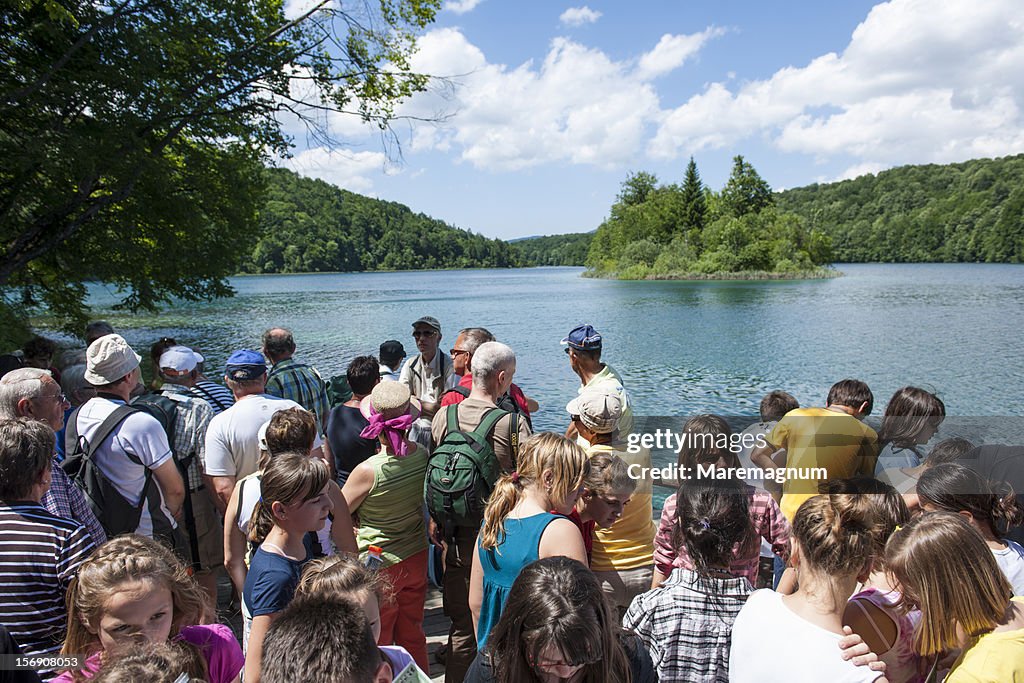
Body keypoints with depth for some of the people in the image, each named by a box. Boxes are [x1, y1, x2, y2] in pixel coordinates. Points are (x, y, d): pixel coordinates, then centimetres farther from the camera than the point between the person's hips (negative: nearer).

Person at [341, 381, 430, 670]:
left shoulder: (368, 470, -27)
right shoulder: (423, 455, -11)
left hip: (379, 564, -5)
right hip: (417, 559, 5)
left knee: (377, 645, 15)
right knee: (413, 638, 23)